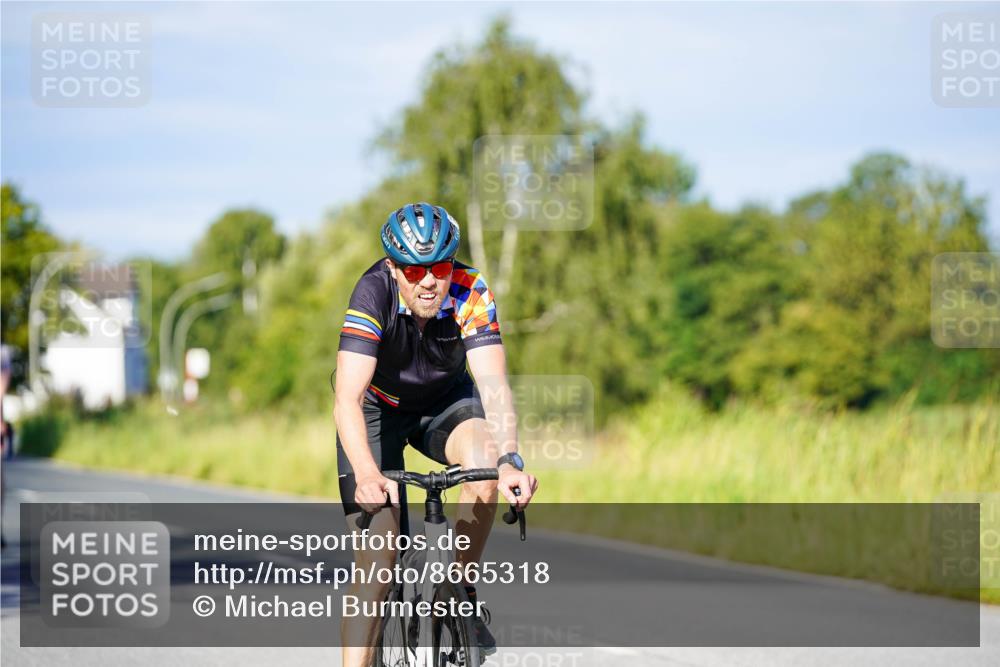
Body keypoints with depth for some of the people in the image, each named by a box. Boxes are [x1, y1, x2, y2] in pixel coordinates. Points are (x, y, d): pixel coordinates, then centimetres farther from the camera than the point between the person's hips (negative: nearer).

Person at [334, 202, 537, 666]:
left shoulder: (471, 293, -27)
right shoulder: (373, 294, -32)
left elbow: (493, 384, -37)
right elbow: (347, 399, -40)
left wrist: (510, 461, -54)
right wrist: (367, 476, -55)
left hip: (445, 401, 2)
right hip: (377, 407, -1)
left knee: (485, 459, -32)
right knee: (376, 561, -14)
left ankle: (458, 593, -11)